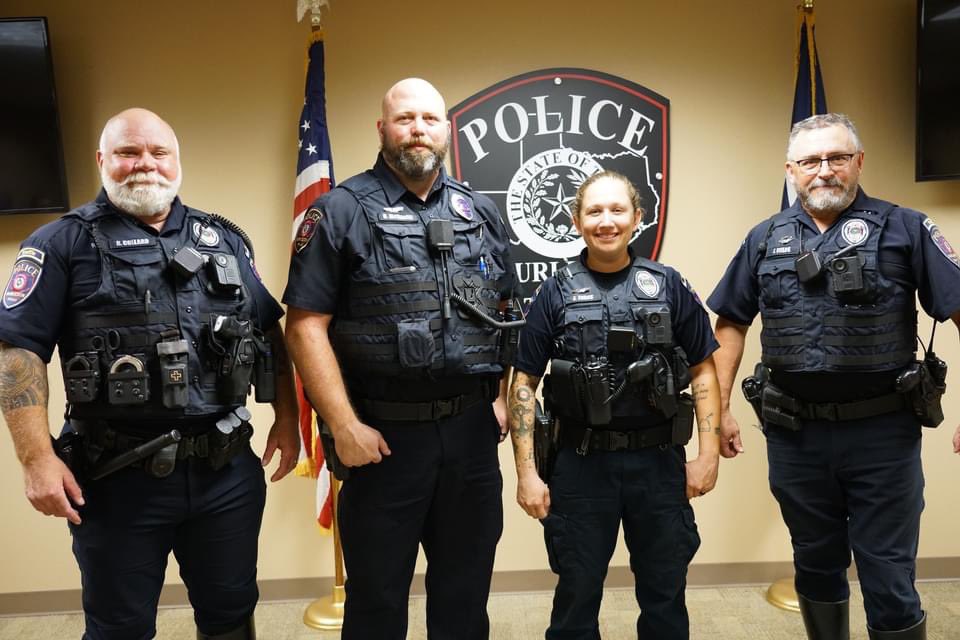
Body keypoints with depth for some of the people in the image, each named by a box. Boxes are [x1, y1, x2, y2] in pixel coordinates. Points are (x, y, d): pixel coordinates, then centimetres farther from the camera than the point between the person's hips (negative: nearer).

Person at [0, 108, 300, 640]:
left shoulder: (224, 240, 9)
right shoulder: (63, 244, -3)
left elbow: (269, 332, 12)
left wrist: (286, 419, 7)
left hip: (228, 471, 3)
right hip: (117, 477, -3)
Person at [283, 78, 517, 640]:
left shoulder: (481, 212, 8)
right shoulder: (342, 211, -6)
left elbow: (507, 313, 14)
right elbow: (306, 325, -11)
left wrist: (506, 398, 5)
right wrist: (345, 427, -15)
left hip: (472, 428, 4)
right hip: (384, 432, -3)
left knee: (467, 587, 18)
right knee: (377, 594, 14)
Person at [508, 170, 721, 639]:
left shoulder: (669, 287, 2)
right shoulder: (556, 294, -1)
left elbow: (702, 372, 5)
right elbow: (524, 384, -1)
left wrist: (708, 454, -3)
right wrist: (527, 472, -6)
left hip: (659, 461, 1)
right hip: (580, 463, -1)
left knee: (665, 593, 15)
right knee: (576, 597, 13)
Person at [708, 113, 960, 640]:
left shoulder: (905, 229, -3)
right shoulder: (765, 239, 5)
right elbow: (731, 324, 8)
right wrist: (720, 409, 4)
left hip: (882, 432, -2)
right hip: (794, 434, 3)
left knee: (889, 579, 7)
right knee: (816, 566, 19)